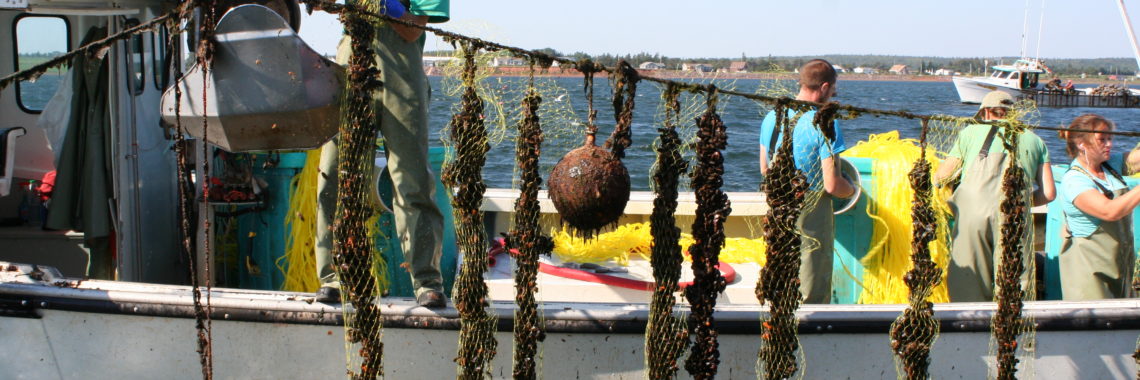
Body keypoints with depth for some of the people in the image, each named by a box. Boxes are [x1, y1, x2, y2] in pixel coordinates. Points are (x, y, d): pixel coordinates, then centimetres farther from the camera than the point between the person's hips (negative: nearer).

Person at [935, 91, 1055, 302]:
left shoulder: (971, 132, 21)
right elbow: (1048, 193, 16)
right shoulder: (1034, 140, 24)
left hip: (971, 213, -1)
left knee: (967, 289, 5)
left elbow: (939, 178, 23)